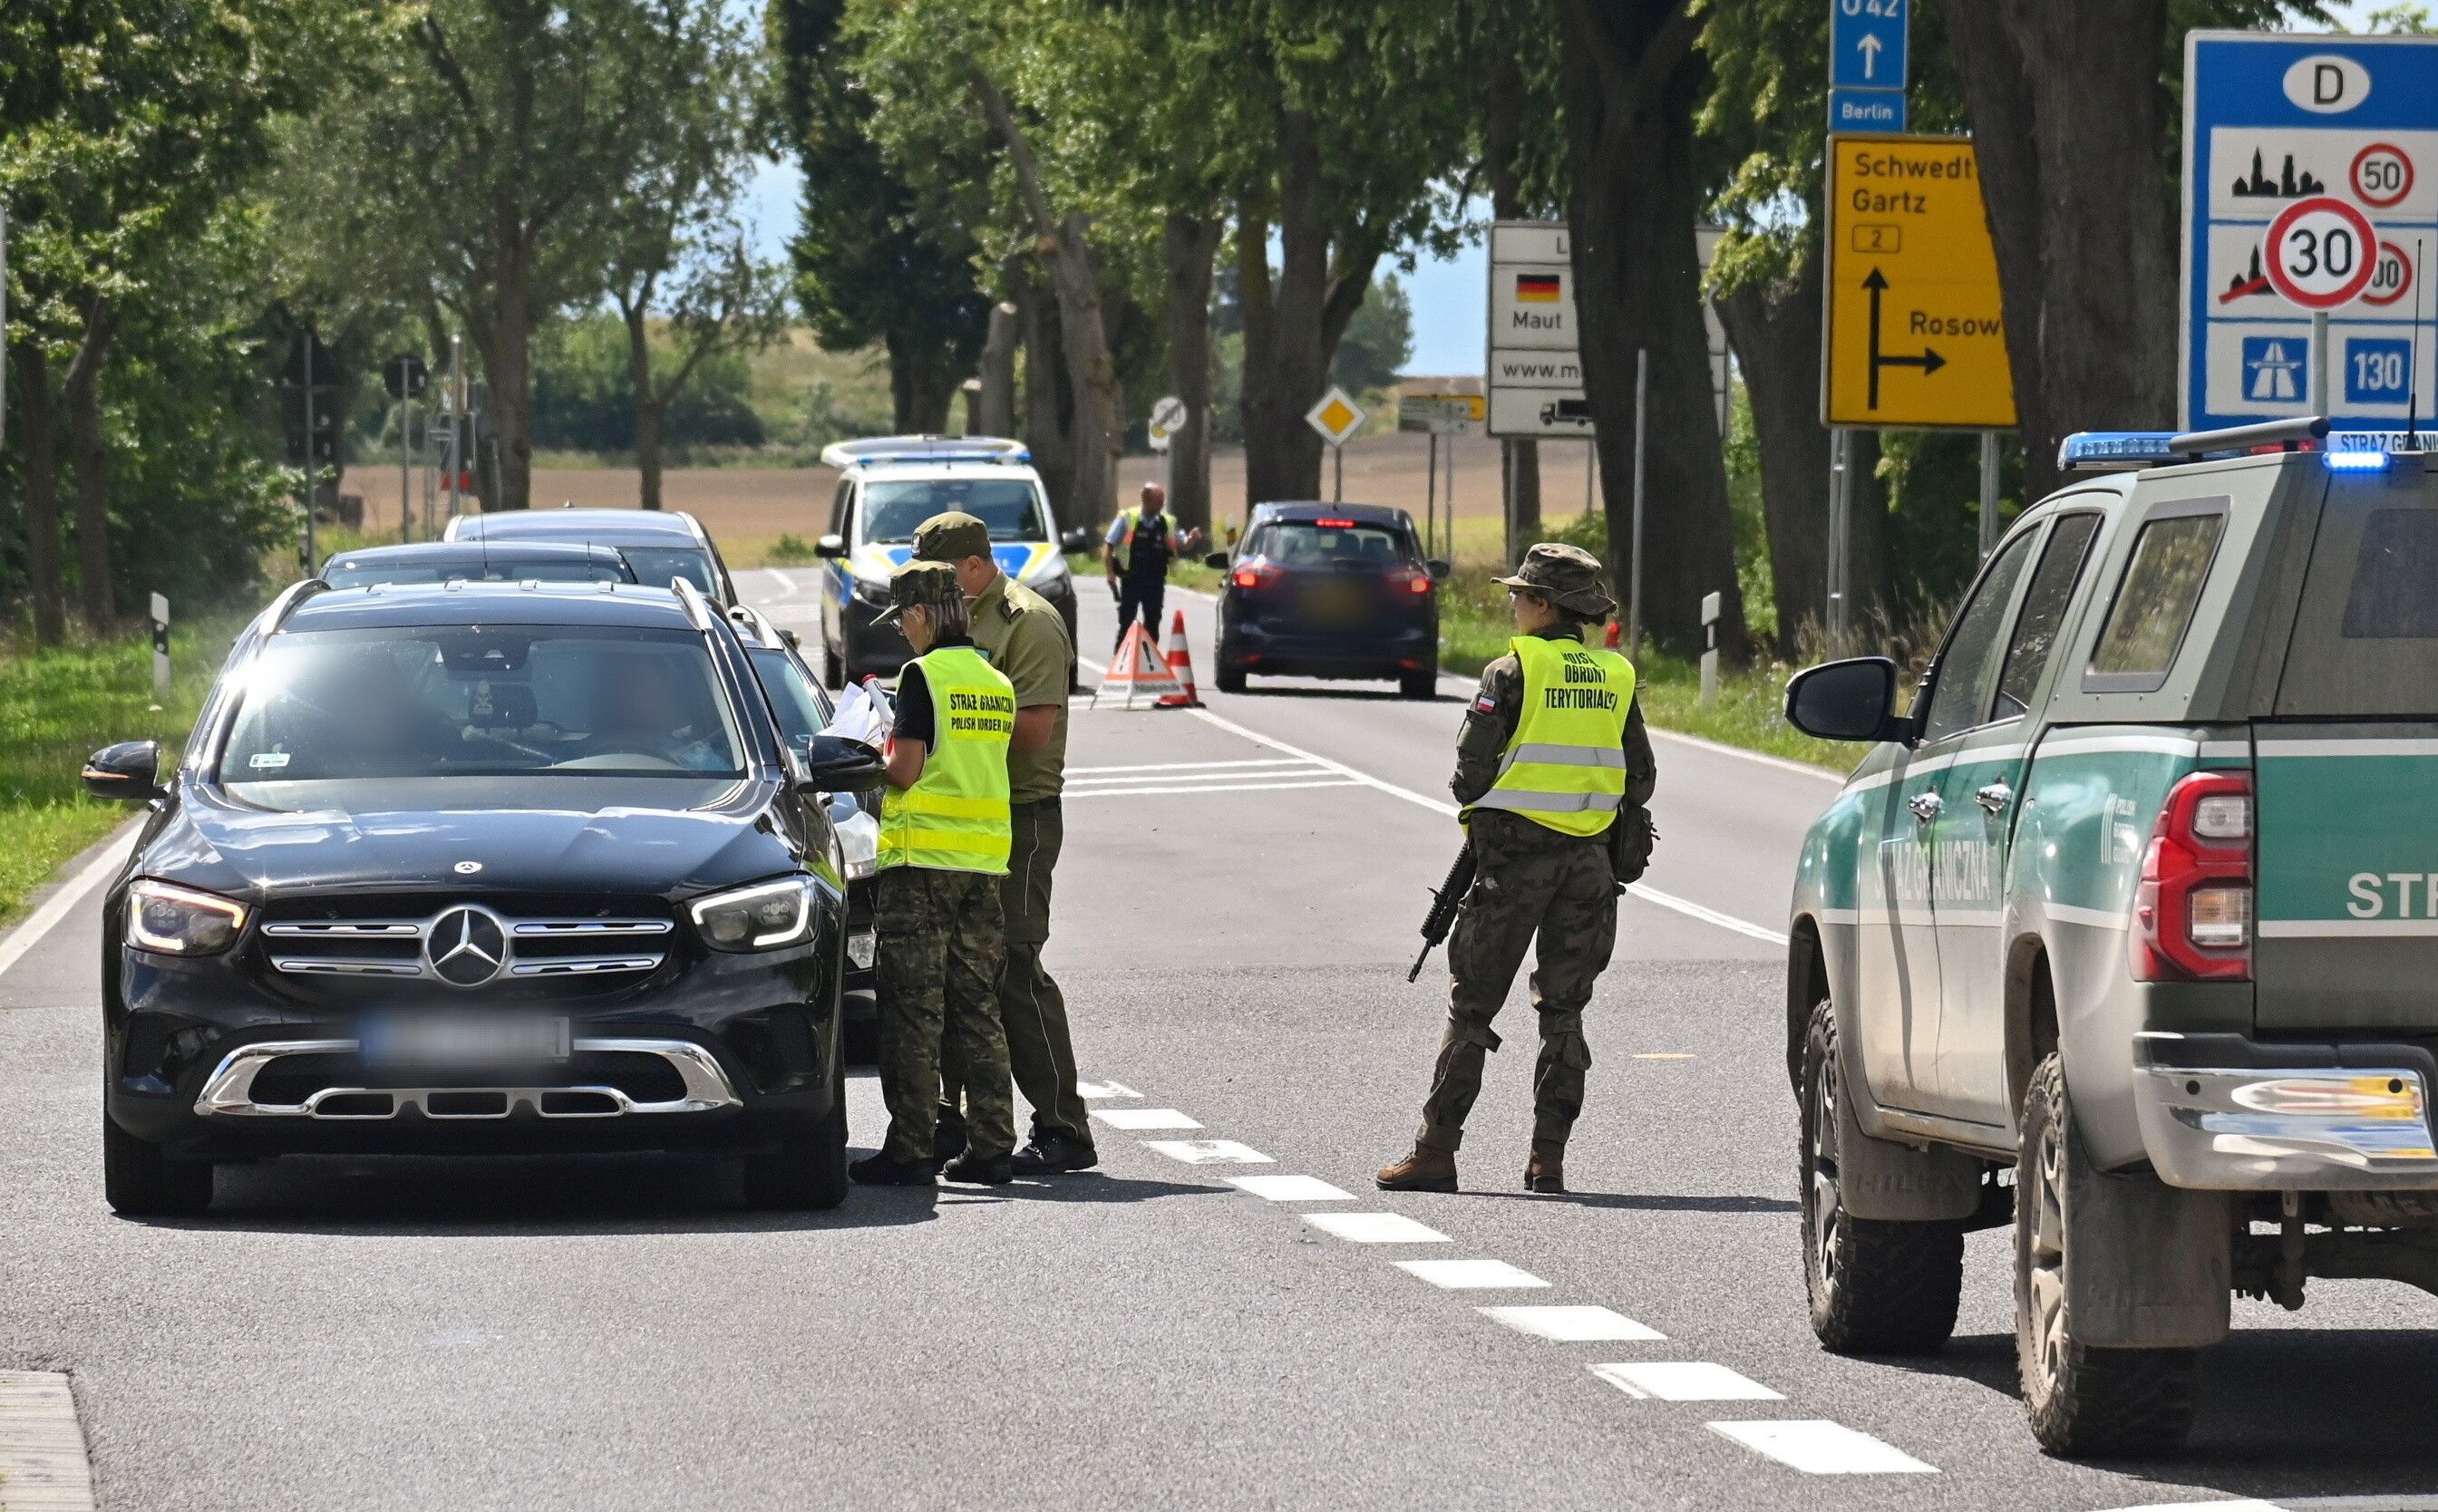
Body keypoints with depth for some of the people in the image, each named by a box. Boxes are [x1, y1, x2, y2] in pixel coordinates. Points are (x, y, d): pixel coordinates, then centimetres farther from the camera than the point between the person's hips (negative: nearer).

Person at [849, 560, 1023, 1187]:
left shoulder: (924, 675, -10)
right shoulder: (996, 684, 12)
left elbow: (906, 770, -14)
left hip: (923, 860, -7)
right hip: (984, 864, 7)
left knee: (914, 1012, -3)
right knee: (977, 1008, 10)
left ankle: (910, 1150, -4)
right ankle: (991, 1147, 8)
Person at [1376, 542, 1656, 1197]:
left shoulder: (1513, 671, -8)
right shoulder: (1616, 677, 7)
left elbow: (1471, 767, -9)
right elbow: (1641, 779, 9)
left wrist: (1479, 809, 11)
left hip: (1515, 852, -4)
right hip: (1588, 859, 4)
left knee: (1471, 1005, 1)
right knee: (1564, 1012, 9)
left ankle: (1436, 1150, 0)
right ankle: (1549, 1158, 5)